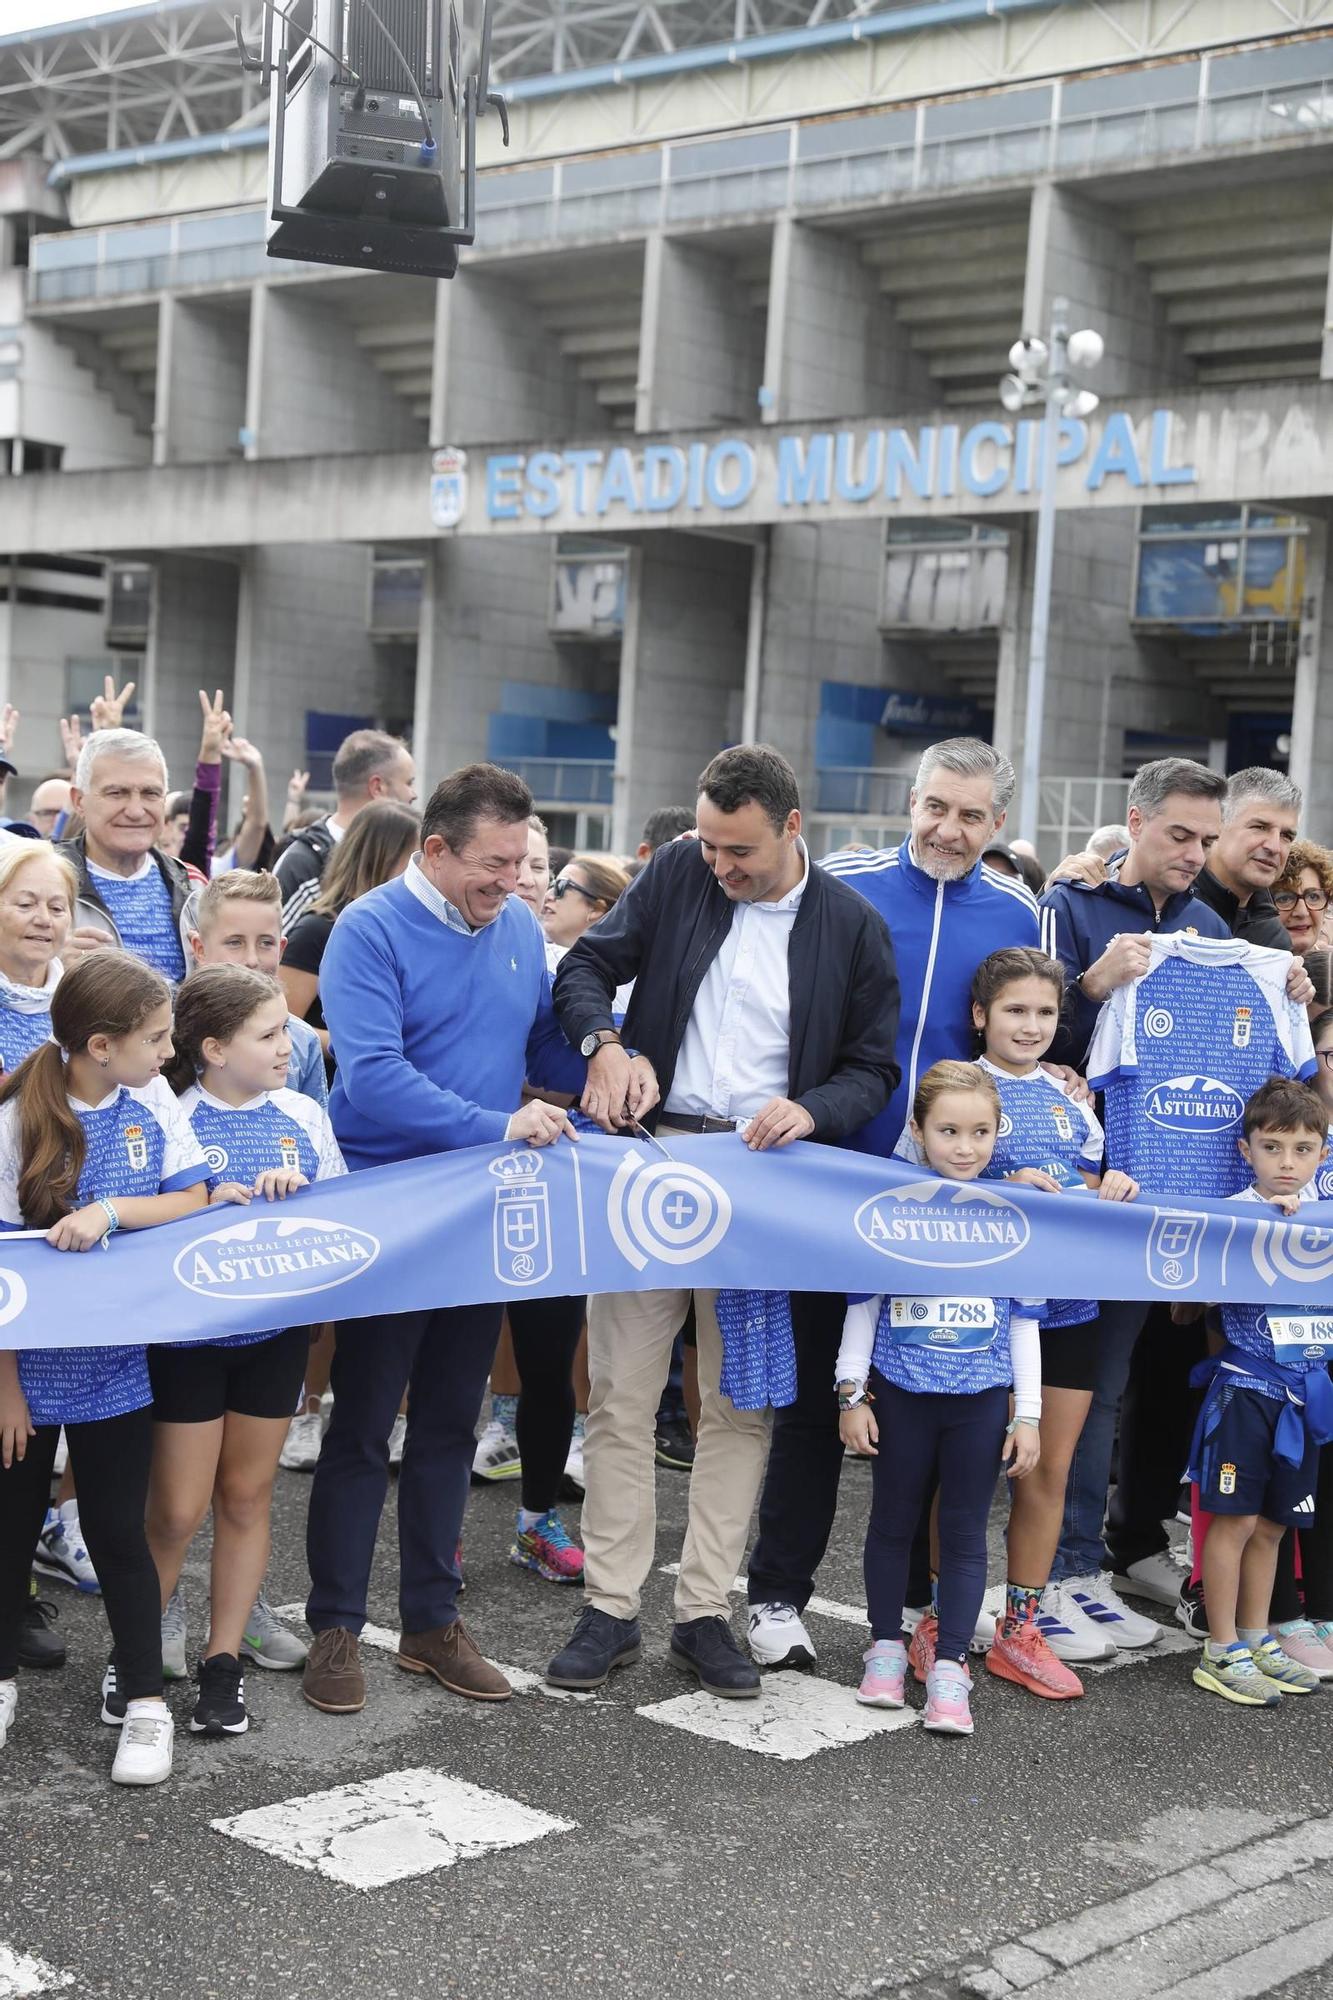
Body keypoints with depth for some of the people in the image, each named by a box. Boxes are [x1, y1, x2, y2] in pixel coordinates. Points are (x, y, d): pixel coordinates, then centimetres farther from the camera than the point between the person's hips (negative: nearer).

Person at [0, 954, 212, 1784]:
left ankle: (143, 1700, 20)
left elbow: (193, 1201, -3)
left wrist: (113, 1209, -21)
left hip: (116, 1364, 2)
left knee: (118, 1531, 8)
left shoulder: (151, 1100, -5)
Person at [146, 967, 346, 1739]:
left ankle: (224, 1663, 22)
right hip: (188, 1333, -3)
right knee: (180, 1511, 0)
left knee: (247, 1496, 11)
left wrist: (298, 1196, -13)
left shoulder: (304, 1116, 1)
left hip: (277, 1329, 4)